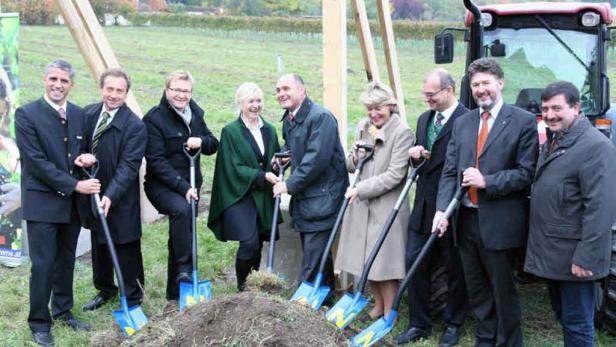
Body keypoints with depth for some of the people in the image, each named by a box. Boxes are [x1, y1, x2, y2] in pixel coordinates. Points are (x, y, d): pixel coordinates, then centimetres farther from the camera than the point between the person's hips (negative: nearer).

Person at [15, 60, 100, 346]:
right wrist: (75, 185, -18)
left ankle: (63, 311, 30)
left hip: (73, 202, 5)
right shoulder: (26, 114, -10)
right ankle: (39, 323, 12)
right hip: (42, 202, -5)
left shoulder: (79, 115, 6)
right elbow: (36, 161, -16)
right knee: (43, 264, -2)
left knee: (66, 260, 15)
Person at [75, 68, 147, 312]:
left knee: (127, 251, 5)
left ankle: (133, 300, 22)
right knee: (99, 246, 21)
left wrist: (110, 196, -31)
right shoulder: (88, 114, 1)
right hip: (93, 194, 6)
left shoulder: (135, 125, -18)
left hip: (121, 200, -6)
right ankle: (105, 290, 41)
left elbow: (128, 165, -22)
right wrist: (82, 156, -14)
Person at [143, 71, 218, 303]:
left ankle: (176, 293, 22)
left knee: (180, 238, 11)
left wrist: (201, 141, -12)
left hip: (189, 186, 6)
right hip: (162, 186, -6)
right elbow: (156, 161, -17)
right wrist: (182, 187, -23)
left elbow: (213, 145, 12)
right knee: (181, 209, -36)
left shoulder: (195, 113, 7)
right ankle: (184, 269, -26)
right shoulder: (154, 118, -13)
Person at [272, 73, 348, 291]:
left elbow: (317, 159, -24)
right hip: (303, 197, 9)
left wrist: (290, 185, -18)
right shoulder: (288, 119, 12)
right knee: (318, 254, 18)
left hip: (322, 198, -9)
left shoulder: (320, 117, -17)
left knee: (314, 255, -8)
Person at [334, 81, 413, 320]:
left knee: (385, 263, 1)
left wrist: (361, 189, -17)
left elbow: (394, 175, -17)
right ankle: (378, 305, 33)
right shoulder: (363, 127, 7)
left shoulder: (402, 132, -13)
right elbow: (351, 166, 15)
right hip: (362, 205, 6)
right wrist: (355, 157, -8)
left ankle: (389, 316, 16)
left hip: (388, 207, -6)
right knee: (368, 260, 15)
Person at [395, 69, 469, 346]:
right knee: (415, 262, 8)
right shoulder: (424, 119, 11)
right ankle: (419, 323, 20)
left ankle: (453, 324, 26)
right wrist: (415, 155, -1)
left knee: (454, 269, 10)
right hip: (423, 205, 7)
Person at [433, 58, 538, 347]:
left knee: (503, 291, 7)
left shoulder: (523, 121, -6)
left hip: (499, 223, -5)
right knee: (477, 291, 17)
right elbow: (449, 172, 7)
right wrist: (442, 209, -6)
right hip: (466, 221, 5)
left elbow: (527, 173, -11)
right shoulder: (462, 123, 10)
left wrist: (487, 181, -18)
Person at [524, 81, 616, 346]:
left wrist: (586, 257, -23)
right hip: (552, 253, 9)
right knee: (562, 313, 20)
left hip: (574, 257, -9)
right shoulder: (551, 142, 12)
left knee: (576, 323, 1)